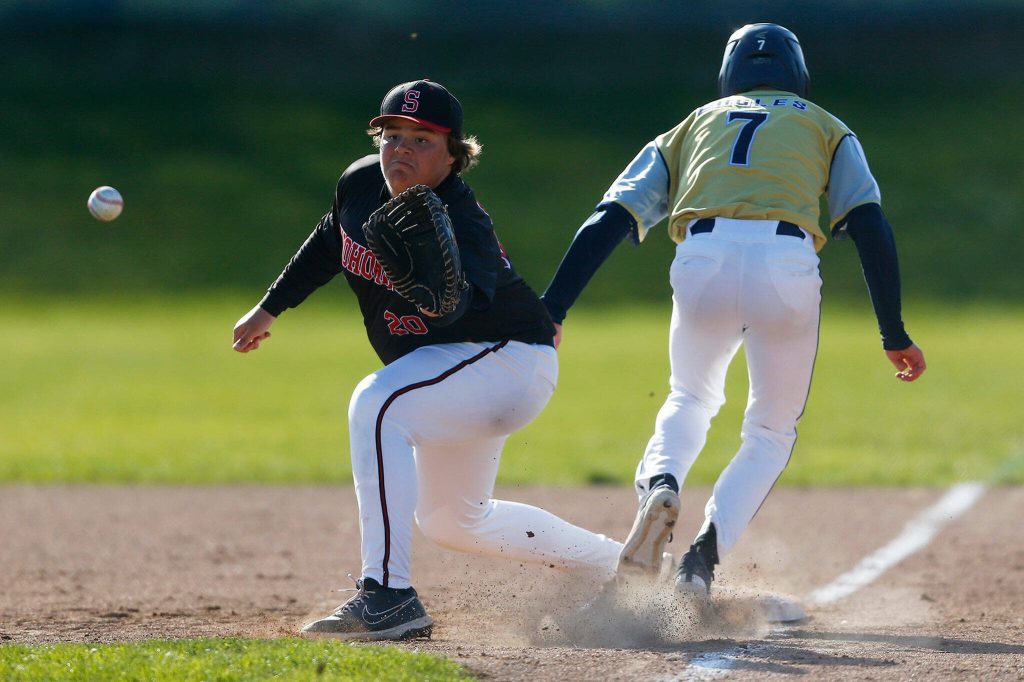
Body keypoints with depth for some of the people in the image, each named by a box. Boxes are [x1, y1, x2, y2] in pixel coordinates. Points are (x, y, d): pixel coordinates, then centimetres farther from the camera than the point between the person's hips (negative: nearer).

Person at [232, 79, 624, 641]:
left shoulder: (462, 223, -30)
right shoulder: (360, 184, -9)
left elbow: (453, 307, -49)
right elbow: (328, 244, 13)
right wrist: (269, 309, 18)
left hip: (509, 358, -9)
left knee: (377, 404, -32)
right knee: (452, 521, 23)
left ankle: (388, 597, -34)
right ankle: (609, 563, 42)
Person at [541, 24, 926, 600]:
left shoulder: (692, 127, 31)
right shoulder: (827, 129, 28)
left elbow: (609, 221, 18)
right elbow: (871, 226, 11)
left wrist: (551, 312, 13)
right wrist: (894, 335, 9)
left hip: (704, 262, 1)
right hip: (788, 266, -1)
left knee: (691, 399, 29)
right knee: (772, 432, 20)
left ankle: (660, 485, -3)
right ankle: (709, 547, -4)